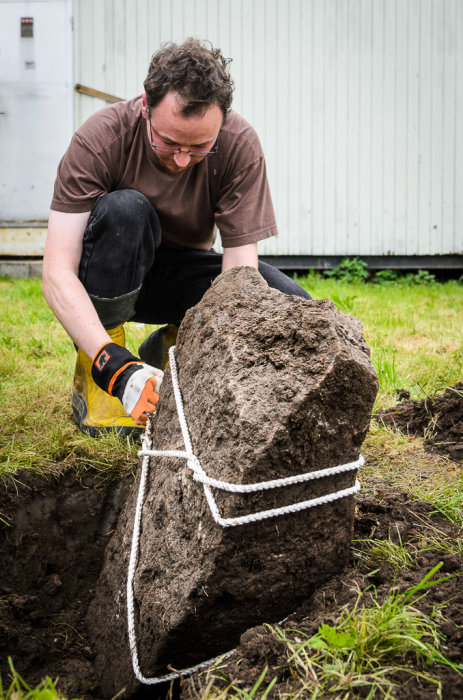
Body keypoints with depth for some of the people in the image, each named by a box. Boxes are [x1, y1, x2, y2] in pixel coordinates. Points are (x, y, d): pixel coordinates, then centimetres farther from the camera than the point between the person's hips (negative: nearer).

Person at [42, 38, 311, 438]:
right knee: (124, 208, -36)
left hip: (185, 276, 2)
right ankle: (94, 376, -19)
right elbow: (57, 272, -33)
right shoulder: (100, 139, -27)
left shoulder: (240, 145, -22)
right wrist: (117, 368, -46)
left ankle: (172, 344, 4)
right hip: (108, 279, -2)